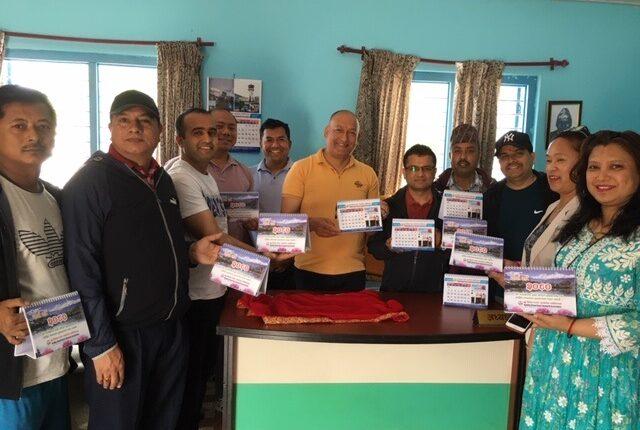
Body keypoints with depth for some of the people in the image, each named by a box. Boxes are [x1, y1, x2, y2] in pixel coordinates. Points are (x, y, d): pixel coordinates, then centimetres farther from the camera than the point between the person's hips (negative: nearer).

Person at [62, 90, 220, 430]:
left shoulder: (163, 181, 11)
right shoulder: (90, 182, -12)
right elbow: (82, 270, -17)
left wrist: (191, 253, 3)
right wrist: (101, 346, -18)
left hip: (171, 330, 7)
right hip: (121, 336, -7)